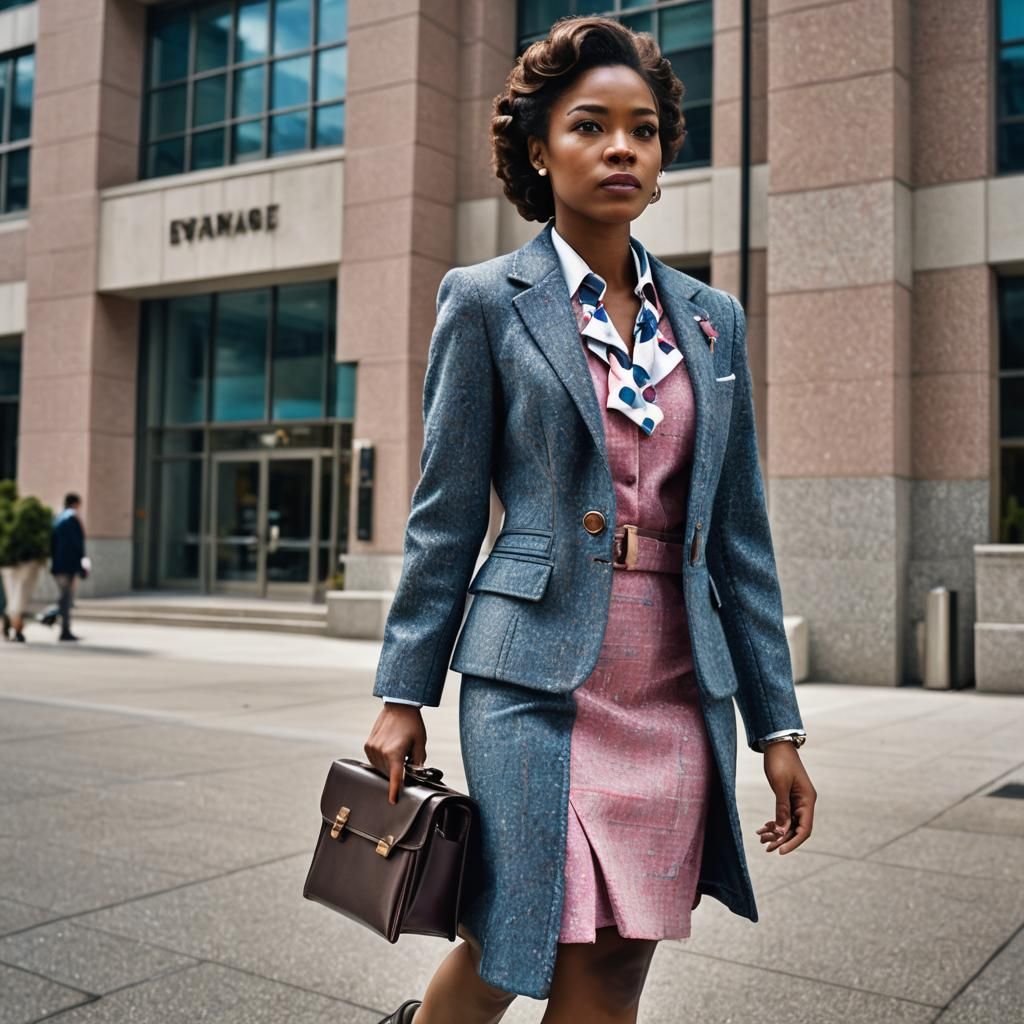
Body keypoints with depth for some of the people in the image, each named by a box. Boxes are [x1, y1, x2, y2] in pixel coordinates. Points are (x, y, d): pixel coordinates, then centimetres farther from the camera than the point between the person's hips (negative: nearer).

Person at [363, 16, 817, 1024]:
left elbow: (740, 536, 10)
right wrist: (403, 694, -3)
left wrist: (777, 724, 8)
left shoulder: (711, 319, 11)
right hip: (542, 677, -4)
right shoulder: (485, 301, 0)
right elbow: (445, 518, 0)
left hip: (678, 690, 4)